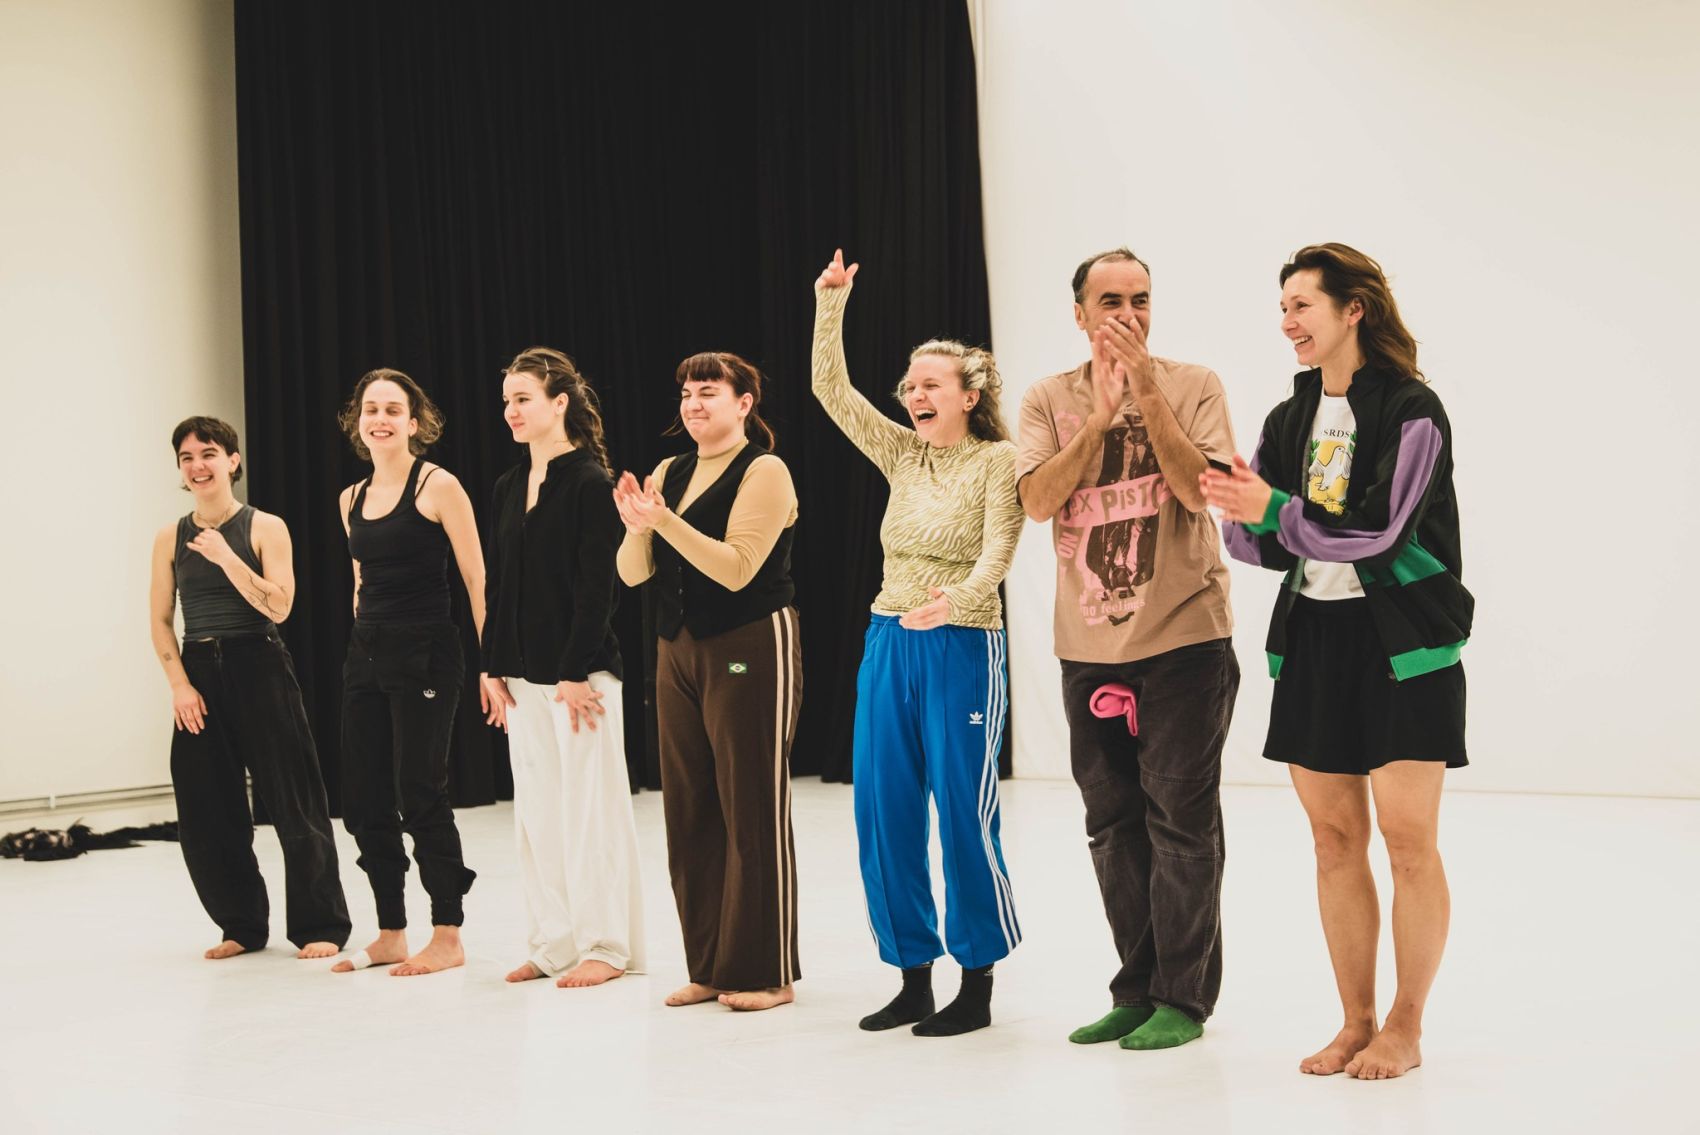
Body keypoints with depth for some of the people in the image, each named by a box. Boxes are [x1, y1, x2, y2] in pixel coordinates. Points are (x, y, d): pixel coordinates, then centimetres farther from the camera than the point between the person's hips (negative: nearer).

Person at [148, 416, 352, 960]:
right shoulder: (170, 538, 8)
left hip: (259, 669, -3)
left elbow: (278, 606, -10)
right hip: (199, 675, 4)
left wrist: (226, 558, -17)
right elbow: (160, 620, 7)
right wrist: (180, 685, -4)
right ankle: (242, 925, 19)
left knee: (293, 801, -3)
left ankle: (320, 925, 6)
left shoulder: (265, 528, -1)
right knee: (206, 810, 5)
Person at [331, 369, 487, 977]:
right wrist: (366, 640, 18)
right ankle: (391, 934, 19)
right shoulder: (352, 498, 13)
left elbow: (476, 580, -9)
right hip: (365, 656, 7)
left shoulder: (437, 486, -6)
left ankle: (447, 937, 6)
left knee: (419, 795, -6)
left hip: (424, 654, -7)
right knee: (362, 801, 7)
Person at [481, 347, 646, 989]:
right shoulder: (507, 488, 12)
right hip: (524, 672, 7)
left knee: (589, 805, -1)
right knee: (536, 808, 10)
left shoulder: (590, 483, -9)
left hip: (580, 668, -7)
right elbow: (497, 585, 14)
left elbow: (597, 589, -13)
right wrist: (493, 667, 7)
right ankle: (555, 942, 18)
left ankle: (605, 944, 7)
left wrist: (577, 673, -17)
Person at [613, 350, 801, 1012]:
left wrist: (665, 520, -24)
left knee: (752, 812, -3)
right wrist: (636, 526, -13)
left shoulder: (763, 472, -7)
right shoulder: (669, 473, 12)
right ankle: (709, 965, 17)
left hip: (750, 652, -7)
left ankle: (766, 972, 4)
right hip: (679, 653, 7)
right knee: (689, 813, 8)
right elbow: (632, 573, 7)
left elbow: (736, 567, -18)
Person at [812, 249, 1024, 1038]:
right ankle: (913, 978, 17)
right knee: (884, 817, 6)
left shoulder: (997, 461, -6)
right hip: (889, 644, 6)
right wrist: (831, 307, -3)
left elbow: (997, 549, -18)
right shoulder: (902, 455, 11)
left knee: (965, 817, -3)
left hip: (961, 647, -6)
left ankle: (977, 986, 10)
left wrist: (958, 596, -37)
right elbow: (832, 391, 6)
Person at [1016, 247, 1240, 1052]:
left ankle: (1183, 997, 7)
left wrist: (1147, 392, -17)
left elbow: (1200, 490, -14)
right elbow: (1038, 501, -8)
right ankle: (1136, 990, 21)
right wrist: (1103, 410, -15)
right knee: (1113, 824, 10)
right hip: (1089, 645, 4)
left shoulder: (1192, 387, -1)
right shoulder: (1049, 400, 6)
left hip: (1184, 638, -4)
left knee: (1180, 819, -3)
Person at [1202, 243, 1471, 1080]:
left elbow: (1379, 529, -17)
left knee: (1407, 838, -3)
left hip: (1402, 640, -6)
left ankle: (1406, 1028, 9)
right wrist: (1238, 515, -12)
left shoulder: (1411, 410, -8)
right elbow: (1262, 542, 9)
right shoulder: (1289, 419, 10)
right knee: (1334, 838, 7)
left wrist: (1273, 508, -25)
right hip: (1312, 635, 6)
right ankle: (1356, 1021, 18)